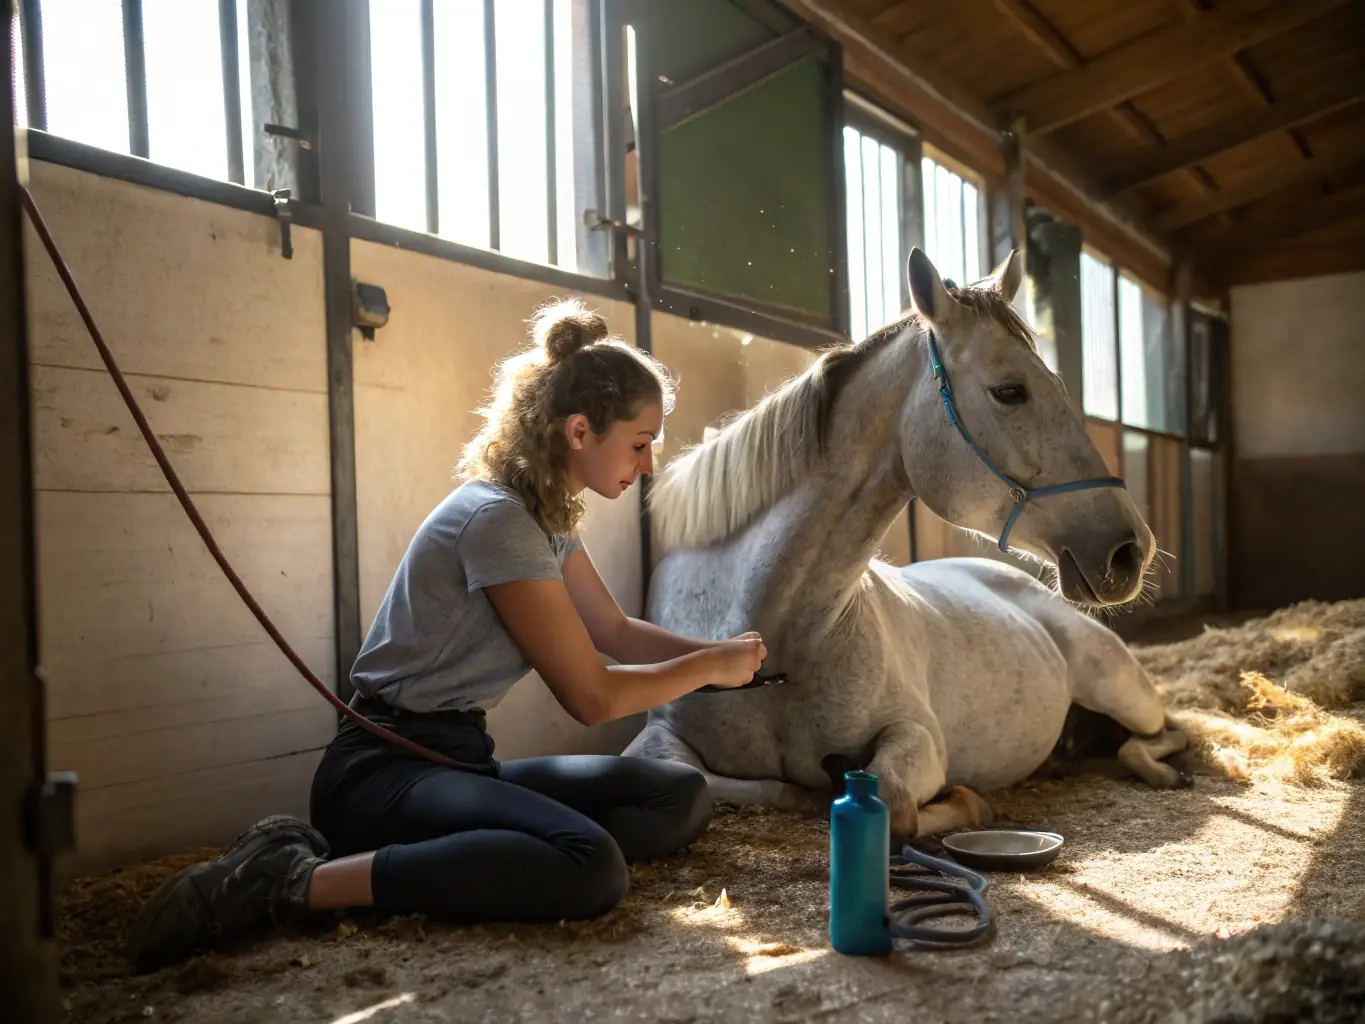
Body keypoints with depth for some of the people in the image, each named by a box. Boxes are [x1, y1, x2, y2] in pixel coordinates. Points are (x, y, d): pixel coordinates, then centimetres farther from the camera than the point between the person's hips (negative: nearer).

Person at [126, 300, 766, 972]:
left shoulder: (547, 515, 11)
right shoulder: (496, 518, -19)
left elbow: (616, 631, 23)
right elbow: (591, 697, -15)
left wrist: (718, 651, 11)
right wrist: (712, 667, -3)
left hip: (460, 761, 10)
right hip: (382, 771, -10)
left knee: (681, 797, -3)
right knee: (590, 868, -35)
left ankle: (432, 853, -11)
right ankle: (293, 881, -22)